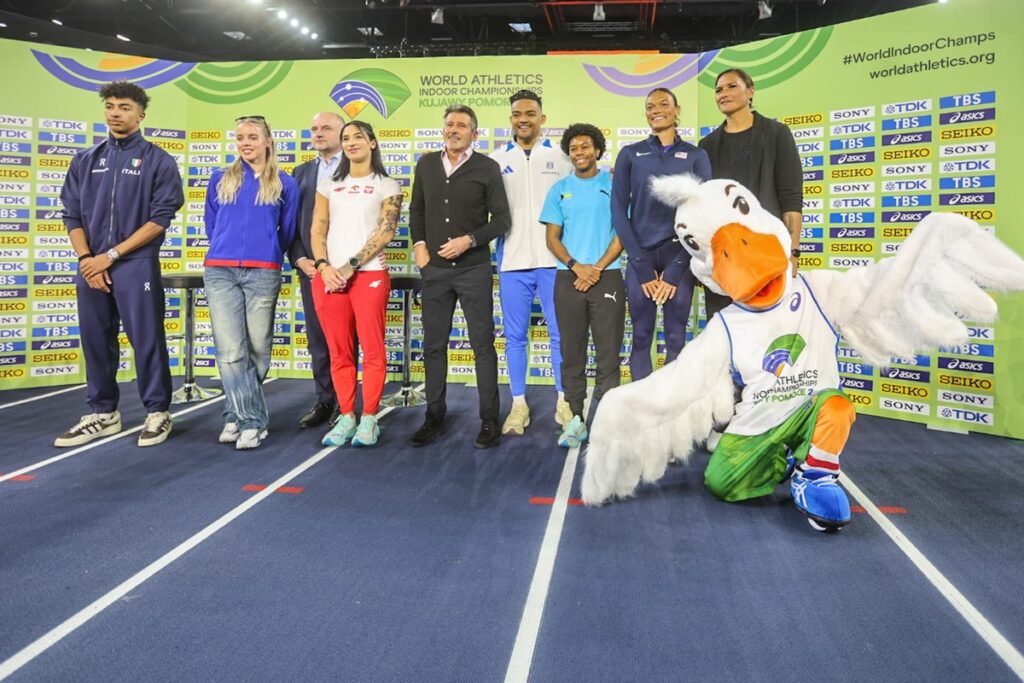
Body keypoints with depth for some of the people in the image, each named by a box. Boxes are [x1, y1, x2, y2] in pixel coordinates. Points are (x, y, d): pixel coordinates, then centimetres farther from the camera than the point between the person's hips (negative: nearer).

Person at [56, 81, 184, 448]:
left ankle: (157, 412, 10)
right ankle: (103, 414, 21)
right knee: (95, 342, 9)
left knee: (146, 341, -2)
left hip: (136, 266, -4)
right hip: (91, 267, 5)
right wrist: (86, 258, -5)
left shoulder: (158, 161, 1)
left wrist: (111, 255, -10)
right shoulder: (85, 160, 13)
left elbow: (161, 218, -7)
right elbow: (72, 214, 11)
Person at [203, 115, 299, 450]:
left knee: (257, 349, 1)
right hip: (220, 271, 1)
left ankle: (238, 415, 15)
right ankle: (253, 421, -1)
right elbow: (211, 226, 23)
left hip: (263, 273, -1)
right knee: (231, 352, -7)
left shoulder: (284, 184, 8)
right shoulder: (220, 179, 14)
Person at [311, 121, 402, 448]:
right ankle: (346, 417, 13)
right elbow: (318, 230, 11)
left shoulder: (387, 186, 7)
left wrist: (350, 266, -11)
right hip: (328, 277, 3)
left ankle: (369, 418, 5)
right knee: (339, 352, 5)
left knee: (373, 350, -4)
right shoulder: (329, 185, 17)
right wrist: (323, 267, -6)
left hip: (369, 275, -3)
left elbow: (385, 232, -4)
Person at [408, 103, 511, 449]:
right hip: (434, 268, 4)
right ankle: (434, 417, 18)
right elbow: (416, 210, 17)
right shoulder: (426, 164, 11)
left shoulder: (487, 167, 0)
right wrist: (419, 245, 3)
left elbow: (501, 219, -1)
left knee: (483, 344, 0)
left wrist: (469, 240, -13)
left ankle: (489, 420, 8)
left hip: (473, 269, -3)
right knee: (433, 345, 7)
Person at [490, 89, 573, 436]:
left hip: (553, 260, -1)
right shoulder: (496, 159, 9)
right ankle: (518, 405, 16)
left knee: (560, 334, 2)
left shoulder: (560, 156, 6)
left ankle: (564, 402, 15)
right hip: (512, 261, 1)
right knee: (515, 337, 6)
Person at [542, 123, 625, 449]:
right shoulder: (560, 189, 11)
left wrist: (597, 268, -11)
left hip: (607, 276, -2)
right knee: (572, 350, 5)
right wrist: (577, 266, -10)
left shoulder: (614, 186, 5)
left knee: (608, 351, -2)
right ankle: (576, 418, 13)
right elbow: (552, 237, 7)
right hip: (569, 279, 2)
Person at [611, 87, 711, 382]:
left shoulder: (696, 156, 8)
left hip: (679, 256, 0)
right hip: (640, 256, 0)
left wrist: (676, 270, -6)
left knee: (676, 338, 2)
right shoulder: (630, 154, 9)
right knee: (641, 337, 1)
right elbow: (618, 210, 2)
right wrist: (642, 267, -6)